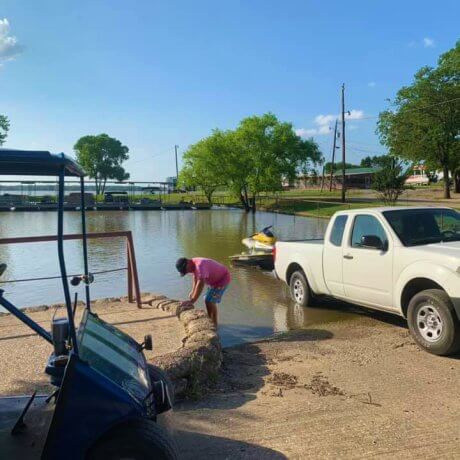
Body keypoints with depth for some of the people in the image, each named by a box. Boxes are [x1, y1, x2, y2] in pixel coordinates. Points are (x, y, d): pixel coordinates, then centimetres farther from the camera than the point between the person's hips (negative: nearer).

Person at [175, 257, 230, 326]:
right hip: (214, 280, 10)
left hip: (222, 279, -10)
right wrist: (192, 291, 0)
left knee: (210, 301, -13)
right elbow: (195, 278, 11)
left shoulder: (200, 265, -34)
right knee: (207, 300, 13)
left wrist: (192, 301, -38)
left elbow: (201, 284, -39)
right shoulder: (193, 265, -4)